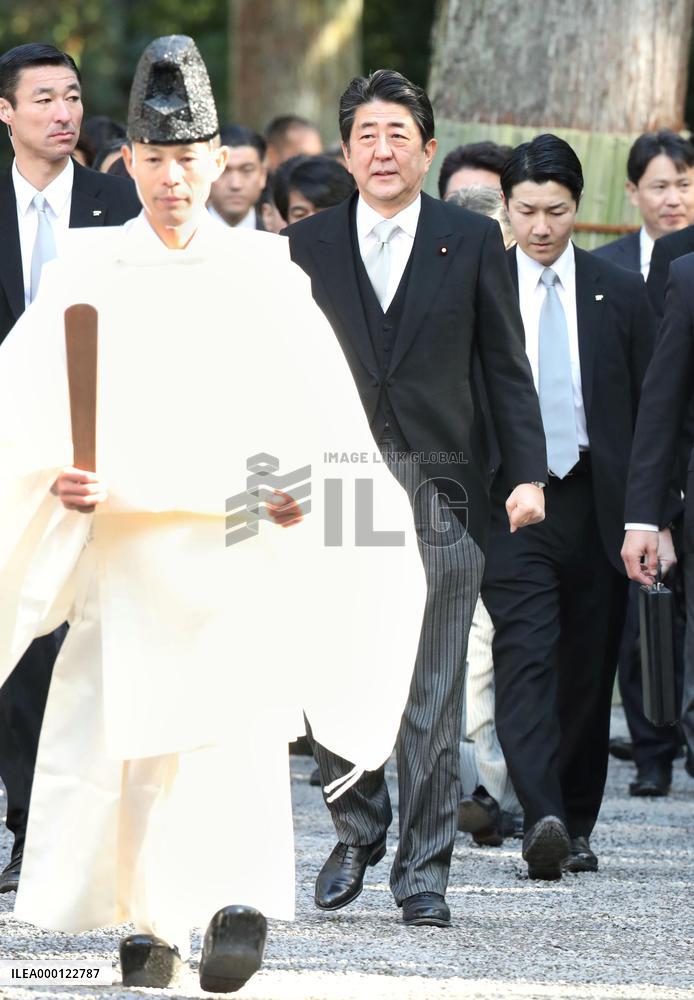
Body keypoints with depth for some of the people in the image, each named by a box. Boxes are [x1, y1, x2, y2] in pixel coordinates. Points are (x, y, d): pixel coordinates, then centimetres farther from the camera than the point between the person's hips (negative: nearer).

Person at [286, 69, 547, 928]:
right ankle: (357, 833, 22)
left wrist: (527, 472, -2)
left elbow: (506, 366, 6)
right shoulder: (308, 244, 7)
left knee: (432, 695, -1)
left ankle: (422, 870, 6)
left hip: (438, 489, -1)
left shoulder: (471, 240, 5)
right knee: (335, 680, 1)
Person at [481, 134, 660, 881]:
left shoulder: (620, 294, 7)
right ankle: (542, 818, -27)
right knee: (527, 660, -16)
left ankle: (575, 826, 20)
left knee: (587, 672, 8)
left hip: (595, 503, 2)